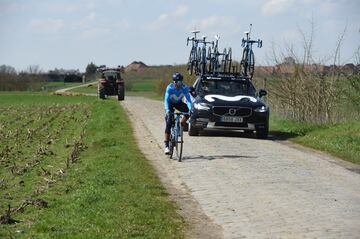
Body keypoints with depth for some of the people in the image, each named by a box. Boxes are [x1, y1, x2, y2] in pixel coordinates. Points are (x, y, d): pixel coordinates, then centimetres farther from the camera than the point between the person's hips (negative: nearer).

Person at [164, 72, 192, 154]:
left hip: (178, 103, 3)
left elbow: (188, 99, -28)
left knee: (188, 111, -28)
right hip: (170, 104, -3)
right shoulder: (169, 88, -30)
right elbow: (166, 100, -35)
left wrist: (190, 109, -46)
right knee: (169, 122, -18)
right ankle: (166, 145, -17)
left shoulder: (185, 88, -25)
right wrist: (167, 110, -51)